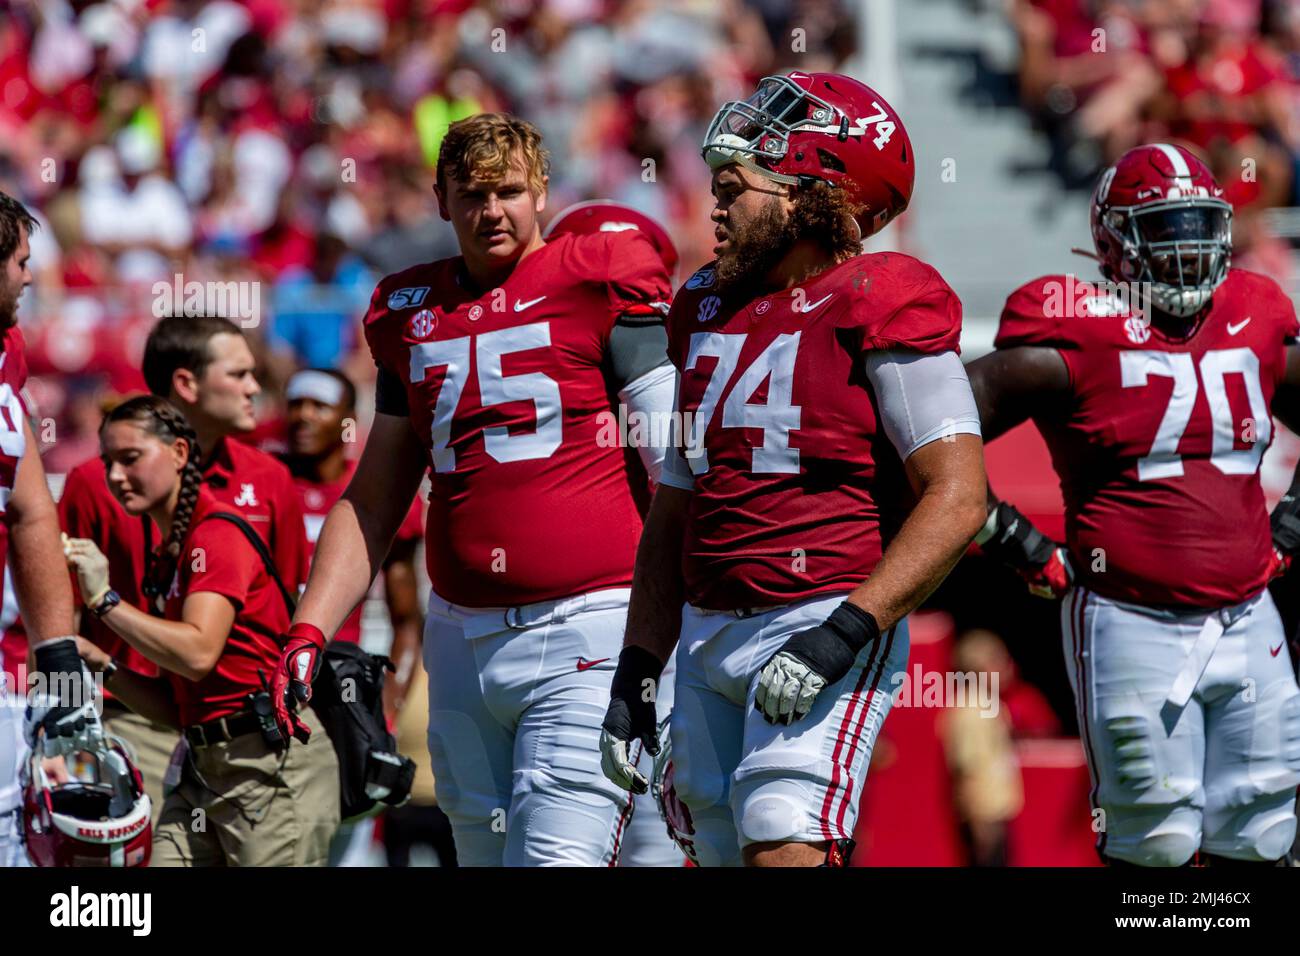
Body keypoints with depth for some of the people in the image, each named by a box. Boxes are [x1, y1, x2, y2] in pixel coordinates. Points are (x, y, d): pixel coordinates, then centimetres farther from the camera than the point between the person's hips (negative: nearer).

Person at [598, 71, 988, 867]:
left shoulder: (879, 309, -8)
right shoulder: (708, 313, 15)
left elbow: (956, 499, -15)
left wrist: (846, 631, -23)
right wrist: (637, 672, 15)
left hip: (827, 618, -8)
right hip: (708, 636, 8)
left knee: (783, 843, -22)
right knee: (722, 849, 8)